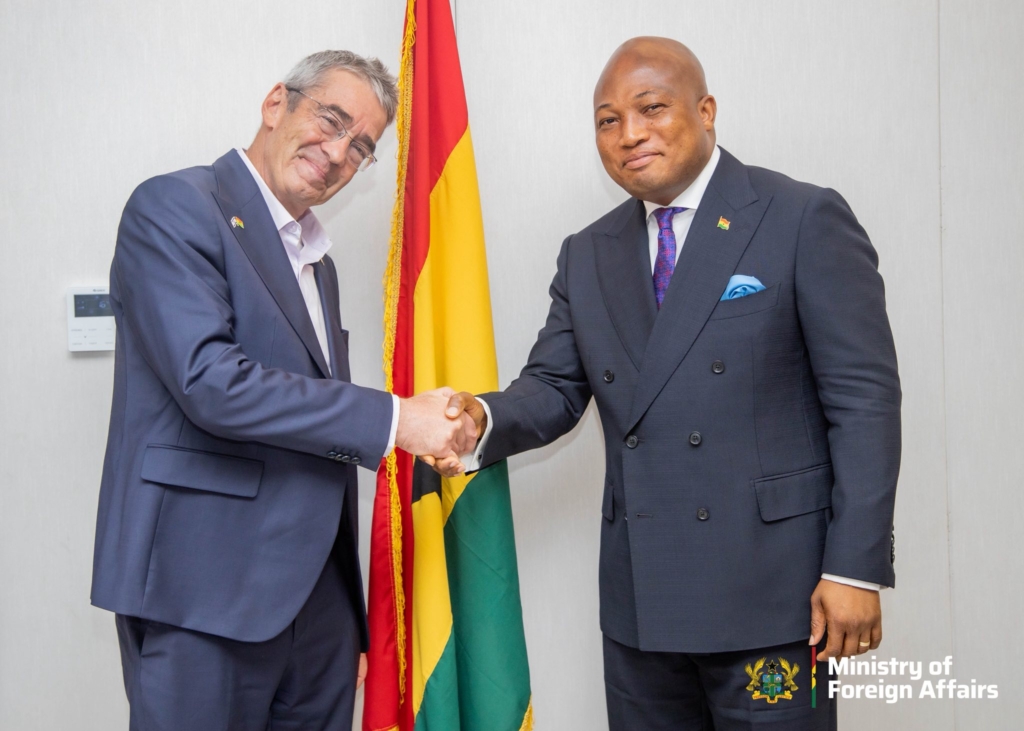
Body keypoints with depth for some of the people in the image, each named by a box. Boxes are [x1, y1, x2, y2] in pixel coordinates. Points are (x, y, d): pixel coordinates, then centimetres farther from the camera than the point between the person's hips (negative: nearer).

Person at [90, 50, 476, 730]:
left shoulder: (316, 259, 18)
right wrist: (394, 418, -17)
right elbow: (210, 381, -21)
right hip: (207, 593, -7)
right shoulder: (174, 209, -7)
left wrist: (353, 617, 18)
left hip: (318, 594, 8)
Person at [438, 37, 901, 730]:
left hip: (769, 593, -5)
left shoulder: (804, 220, -5)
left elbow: (865, 399, -8)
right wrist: (484, 418, -13)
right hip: (640, 599, 5)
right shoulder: (588, 255, 12)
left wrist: (856, 568, -13)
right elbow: (555, 386, 10)